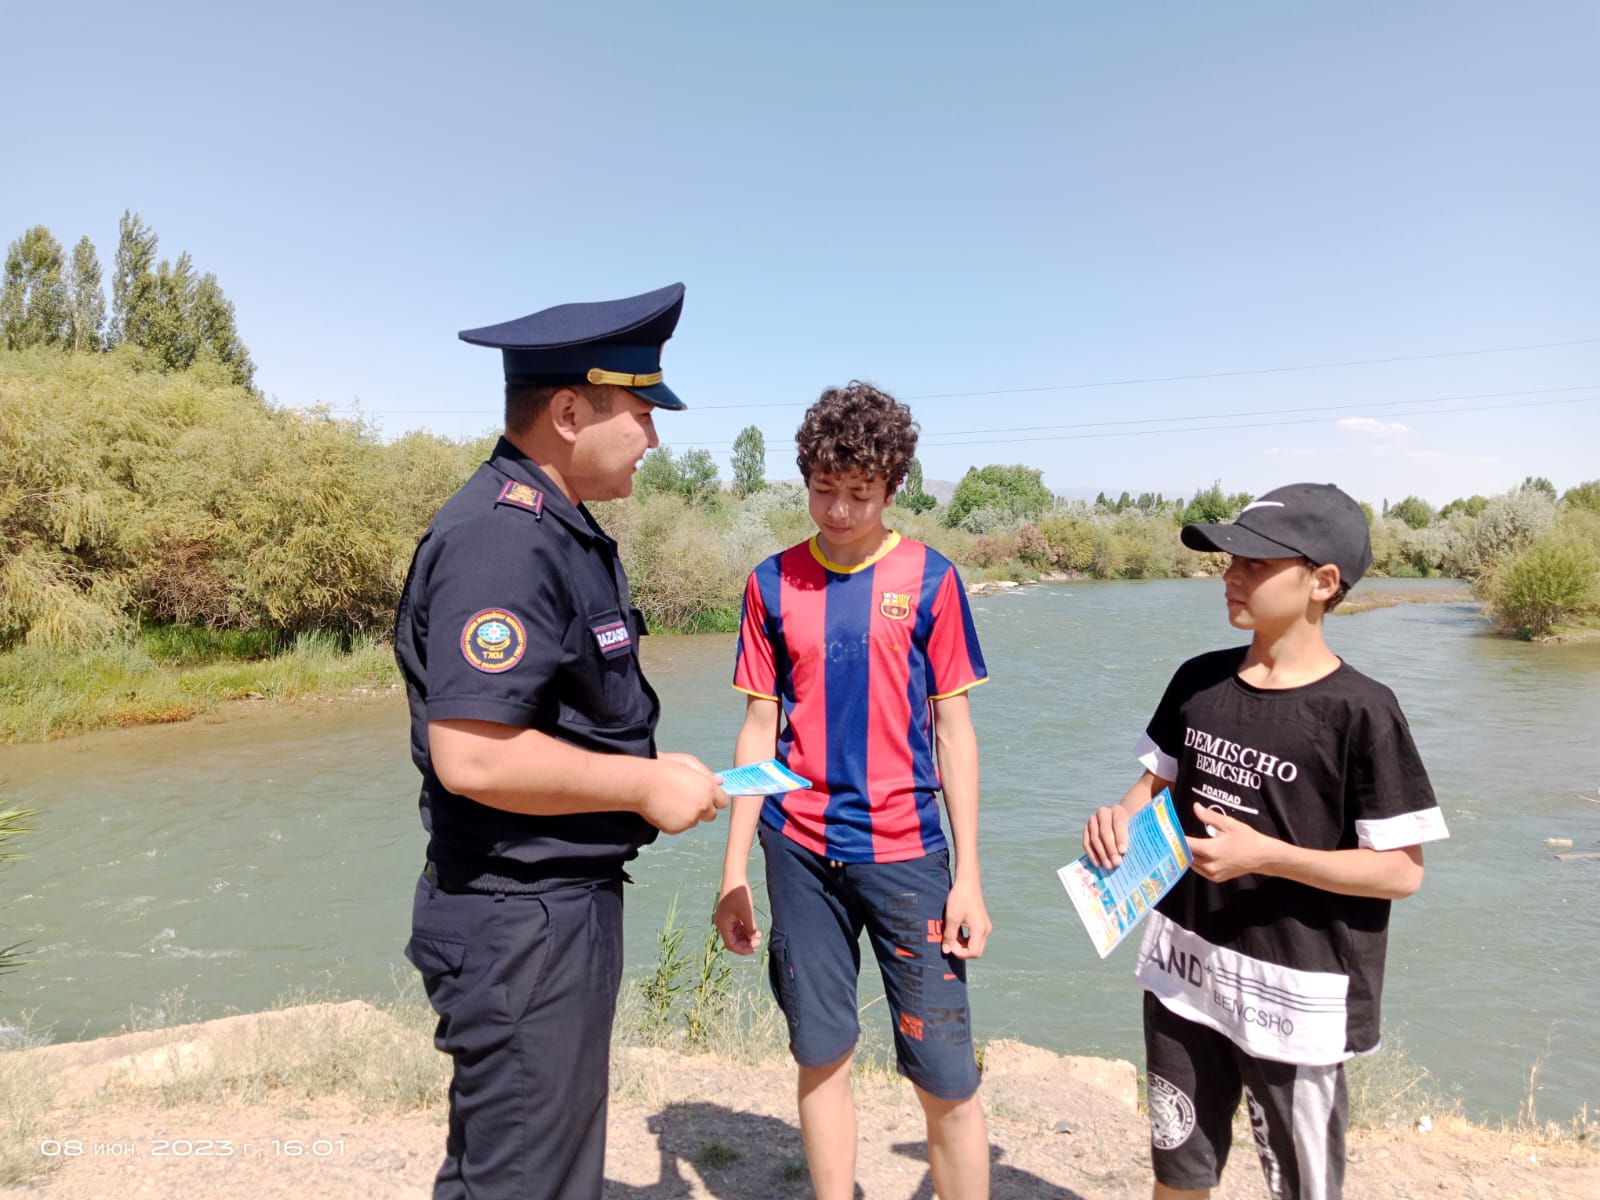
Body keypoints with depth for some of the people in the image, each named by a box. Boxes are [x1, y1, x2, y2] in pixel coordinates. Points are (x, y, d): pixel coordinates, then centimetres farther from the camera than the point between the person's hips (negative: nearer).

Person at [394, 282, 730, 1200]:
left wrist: (650, 772, 7)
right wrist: (647, 785, -19)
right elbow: (474, 755, -29)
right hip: (522, 921, -10)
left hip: (564, 903, 10)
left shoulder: (557, 529, 11)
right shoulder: (503, 539, -22)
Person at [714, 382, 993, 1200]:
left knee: (946, 1079, 2)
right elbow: (759, 729, 6)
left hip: (905, 852, -2)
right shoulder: (774, 583, 3)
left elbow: (954, 730, 0)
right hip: (800, 852, 2)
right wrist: (734, 872, 4)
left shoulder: (929, 579, -2)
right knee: (821, 1056, 13)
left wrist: (969, 875, -3)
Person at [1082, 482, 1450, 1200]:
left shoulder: (1361, 711, -16)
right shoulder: (1199, 681, 0)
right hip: (1184, 974, 5)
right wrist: (1122, 816, -10)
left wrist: (1264, 854, -23)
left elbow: (1402, 871, -13)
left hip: (1296, 999, -5)